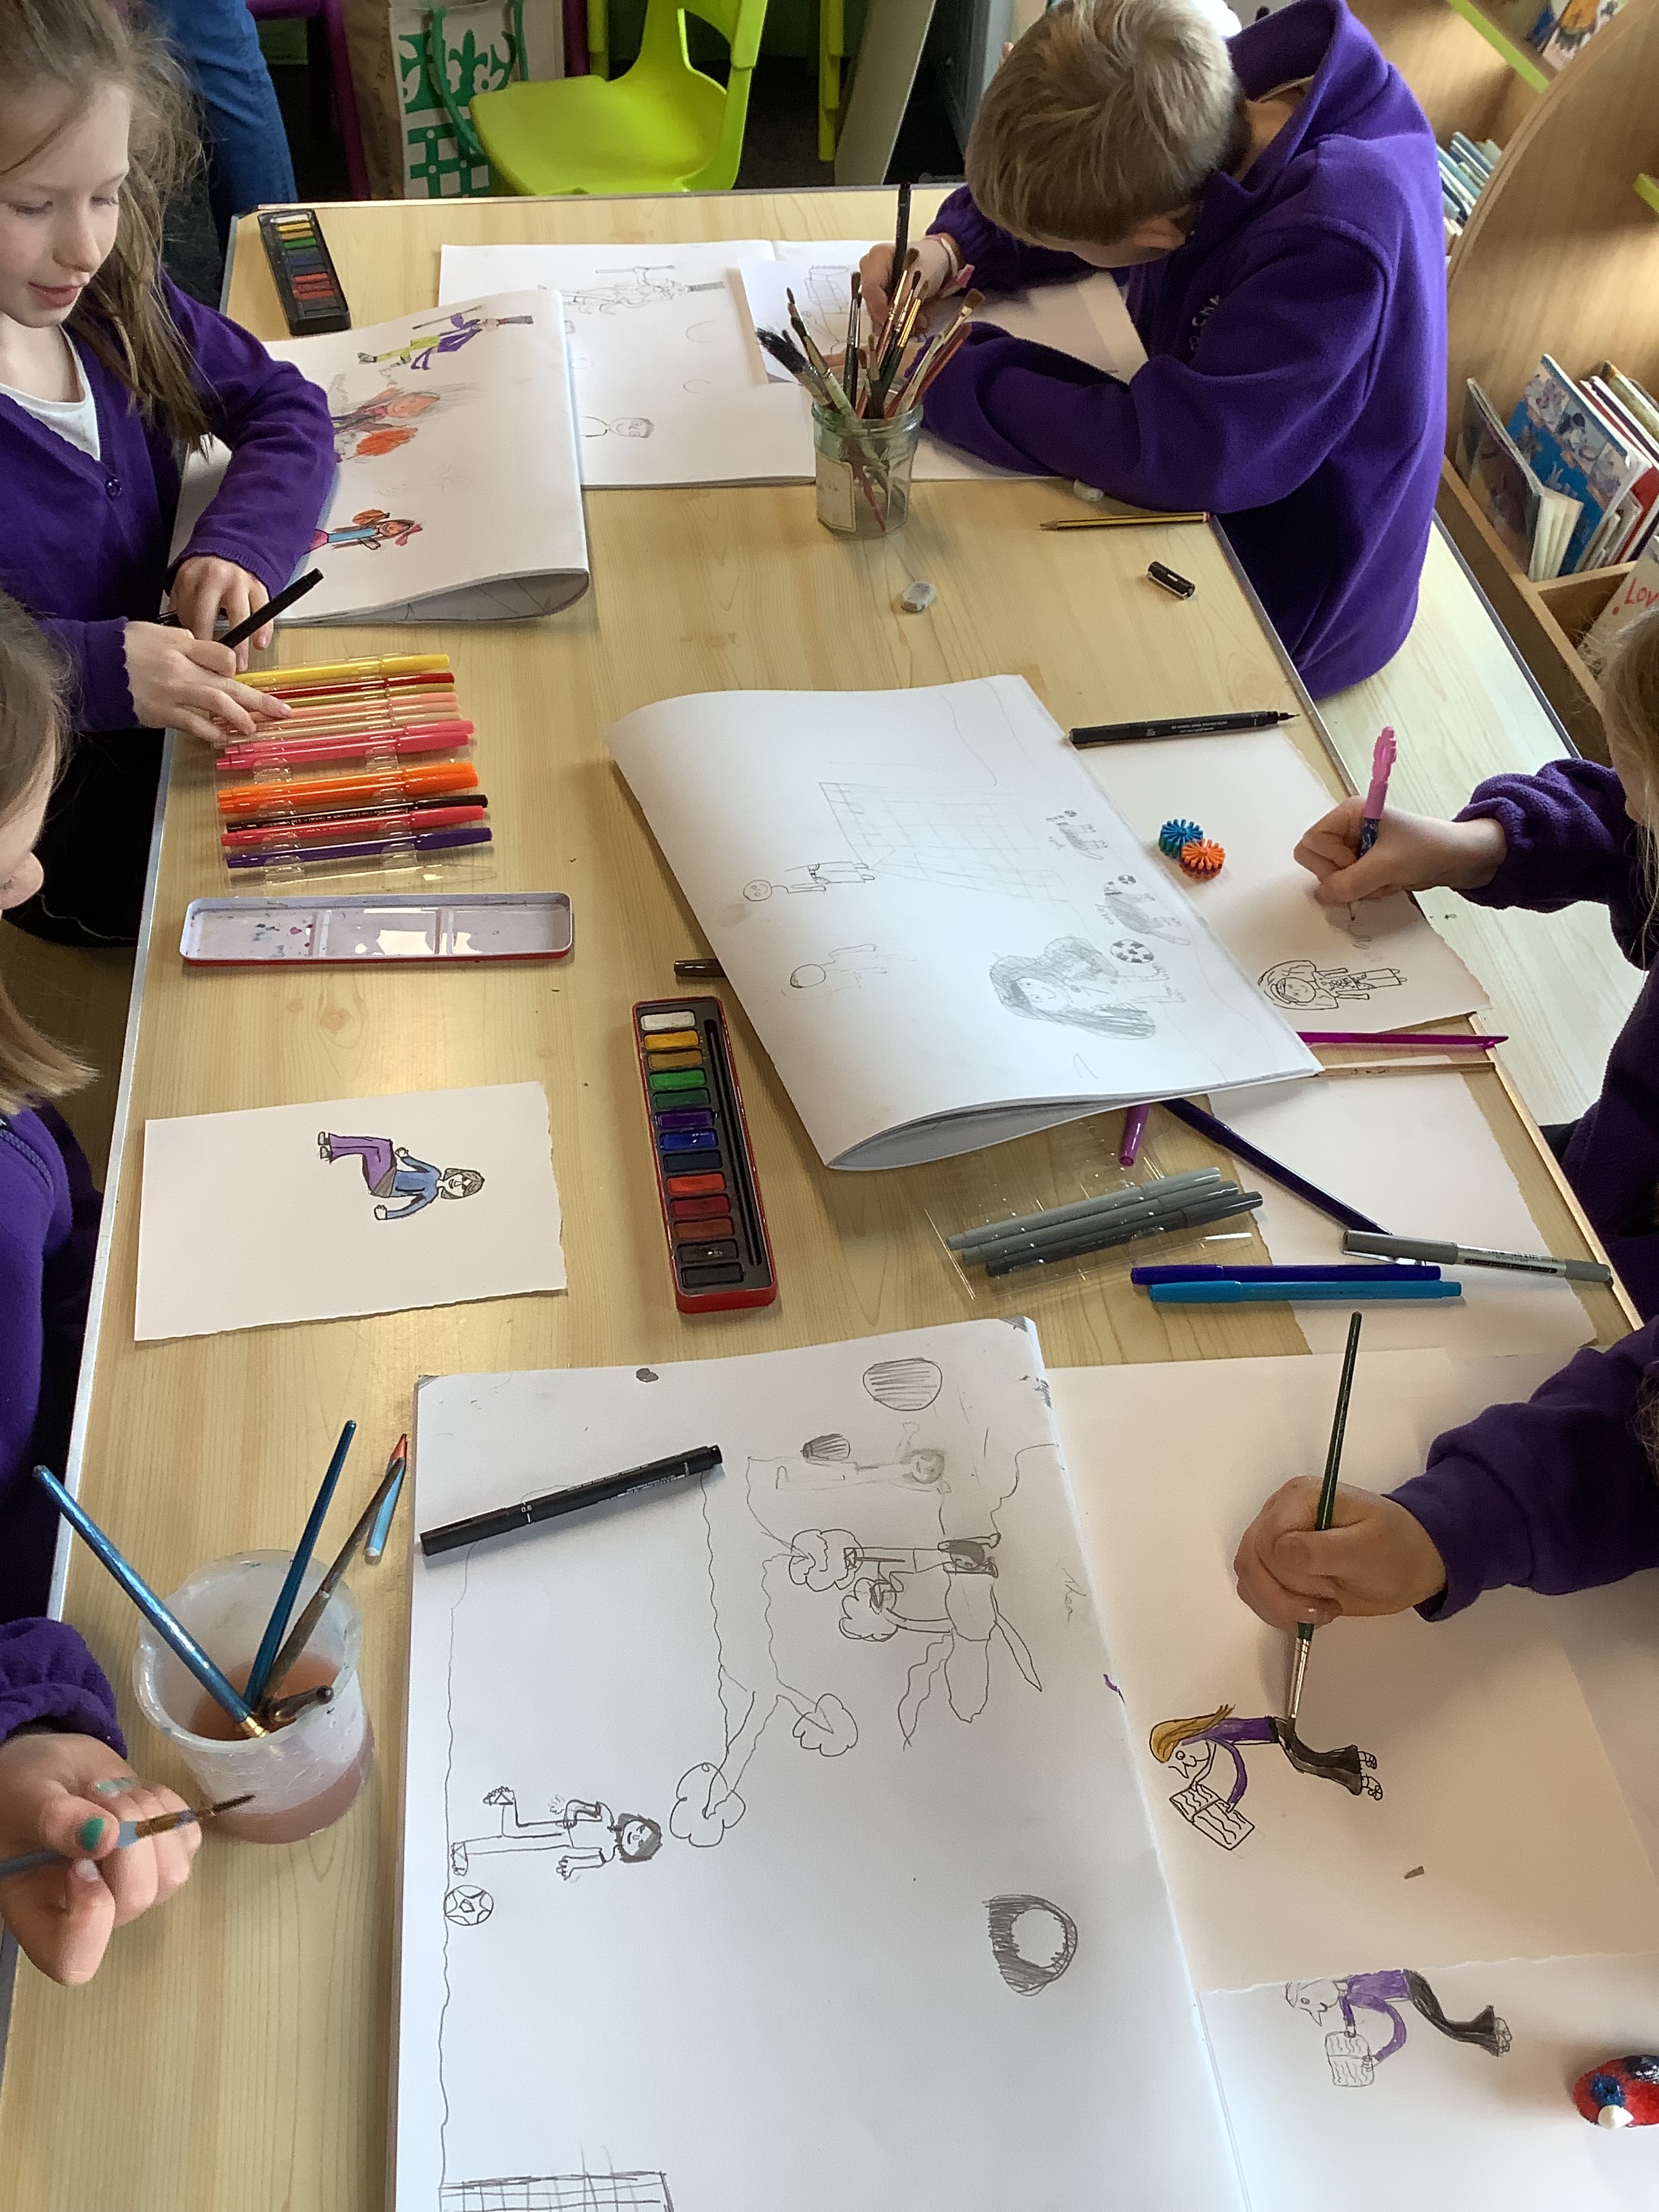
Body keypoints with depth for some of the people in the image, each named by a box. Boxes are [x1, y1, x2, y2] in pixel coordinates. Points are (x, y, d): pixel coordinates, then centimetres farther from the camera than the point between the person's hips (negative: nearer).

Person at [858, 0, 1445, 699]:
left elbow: (1172, 452, -39)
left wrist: (948, 379, -31)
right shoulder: (1202, 116, -14)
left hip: (1281, 609, -7)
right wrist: (945, 249, -14)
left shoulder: (1337, 238, -37)